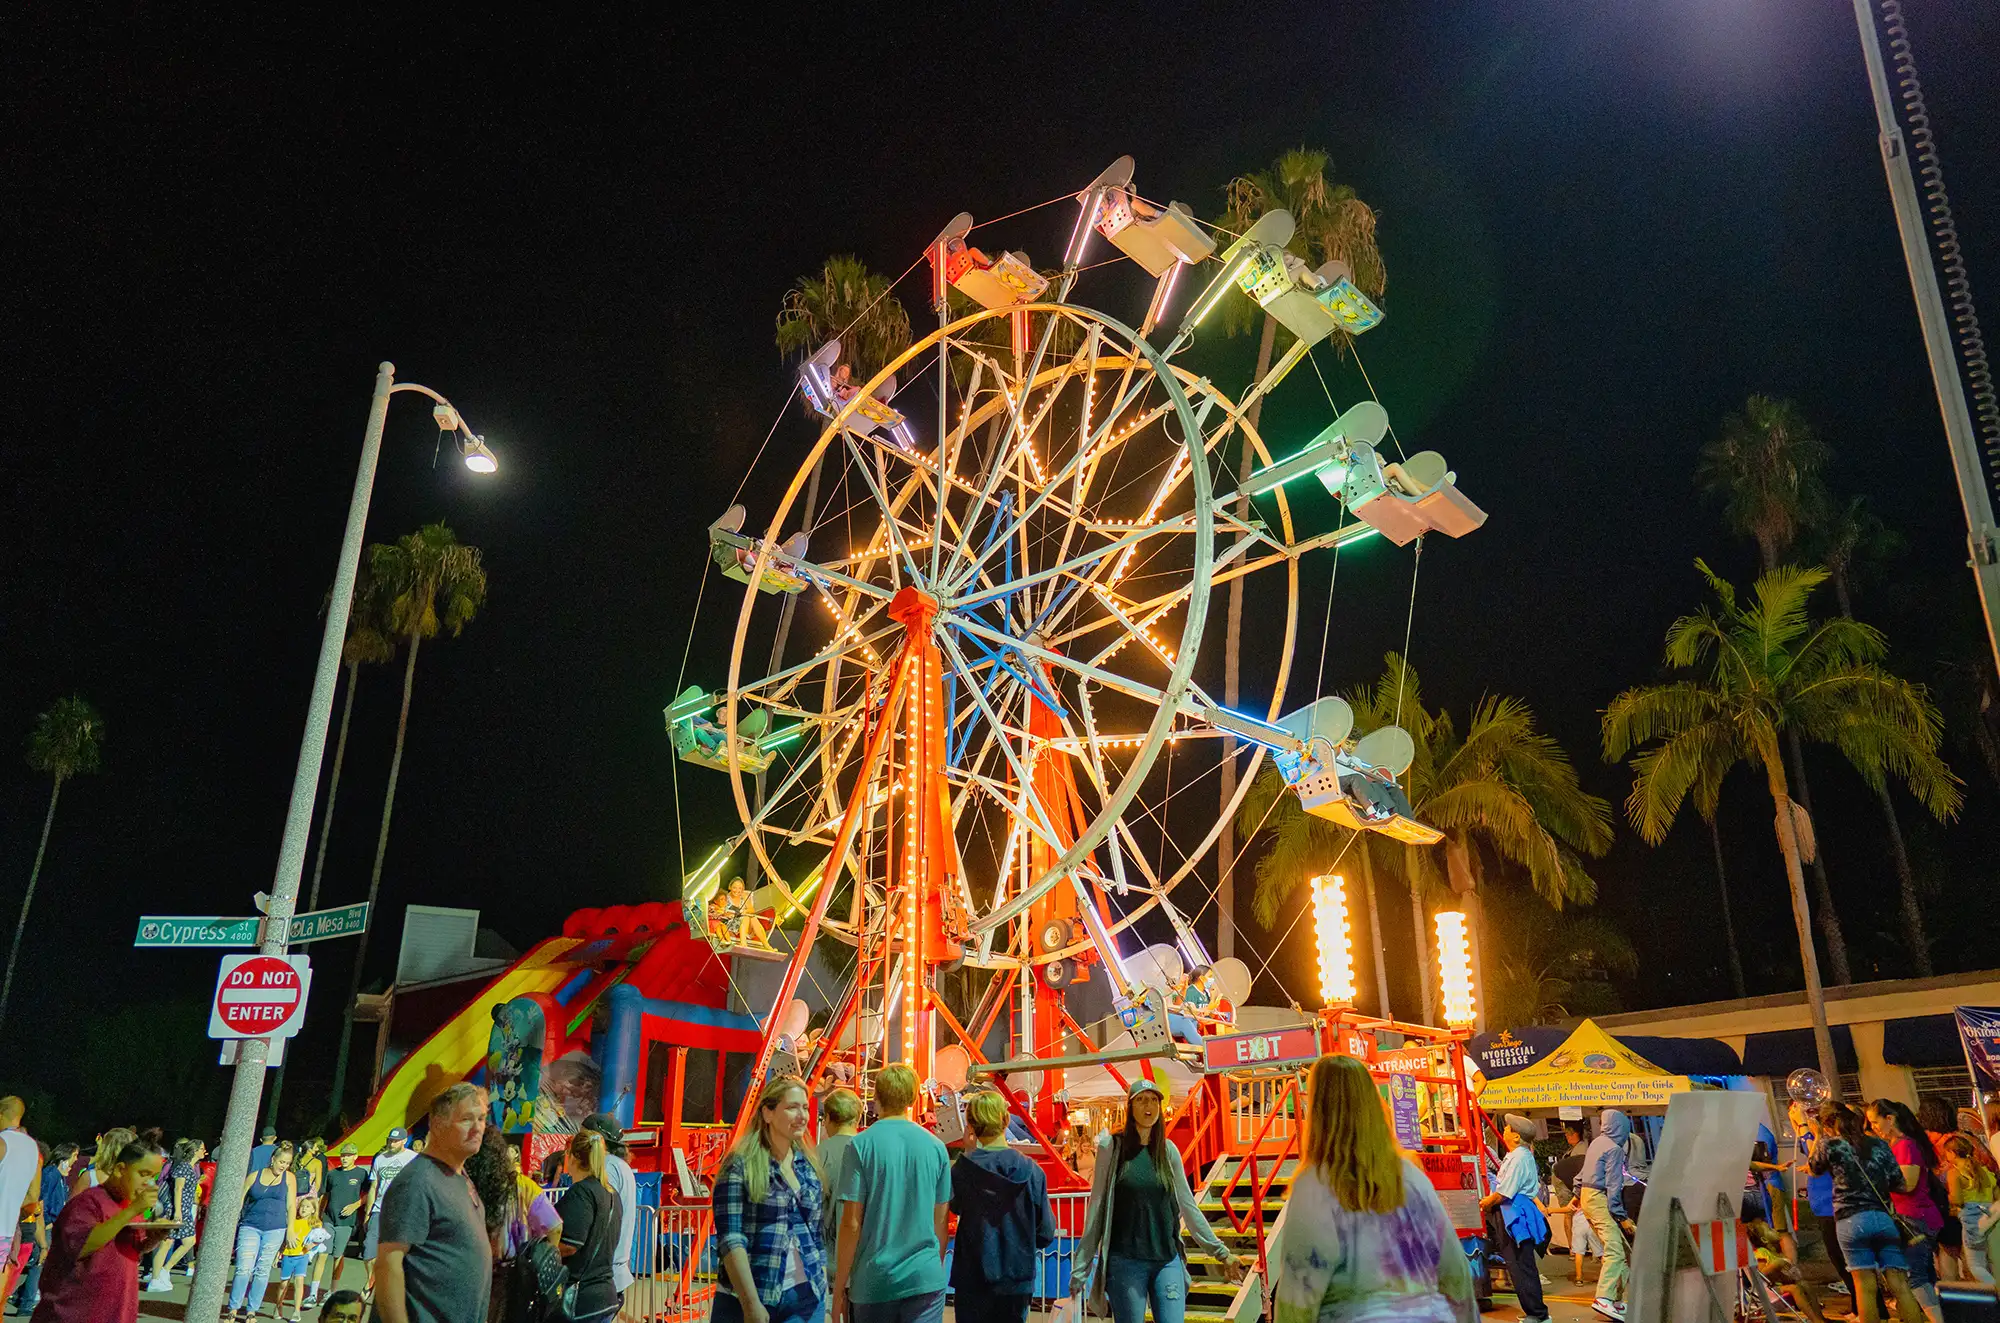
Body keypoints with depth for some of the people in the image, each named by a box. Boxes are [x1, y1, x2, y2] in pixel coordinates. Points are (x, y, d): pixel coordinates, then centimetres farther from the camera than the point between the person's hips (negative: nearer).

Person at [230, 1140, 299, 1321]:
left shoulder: (289, 1178, 7)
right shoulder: (254, 1176, 6)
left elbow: (291, 1206, 5)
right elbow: (239, 1201, 9)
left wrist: (290, 1230, 0)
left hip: (275, 1230, 1)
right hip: (250, 1227, 0)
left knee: (262, 1271, 4)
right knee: (243, 1269, -8)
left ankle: (251, 1310, 12)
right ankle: (233, 1309, 2)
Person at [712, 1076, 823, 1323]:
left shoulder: (809, 1167, 9)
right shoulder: (740, 1165, -8)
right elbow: (730, 1238, -14)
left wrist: (823, 1288, 9)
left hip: (806, 1298, 5)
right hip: (749, 1299, -5)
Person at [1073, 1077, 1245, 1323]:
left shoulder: (1168, 1150, 7)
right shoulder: (1112, 1146, -2)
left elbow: (1188, 1207, 12)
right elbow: (1096, 1207, 0)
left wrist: (1221, 1252, 10)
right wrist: (1082, 1264, -2)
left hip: (1167, 1260, 3)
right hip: (1125, 1262, -3)